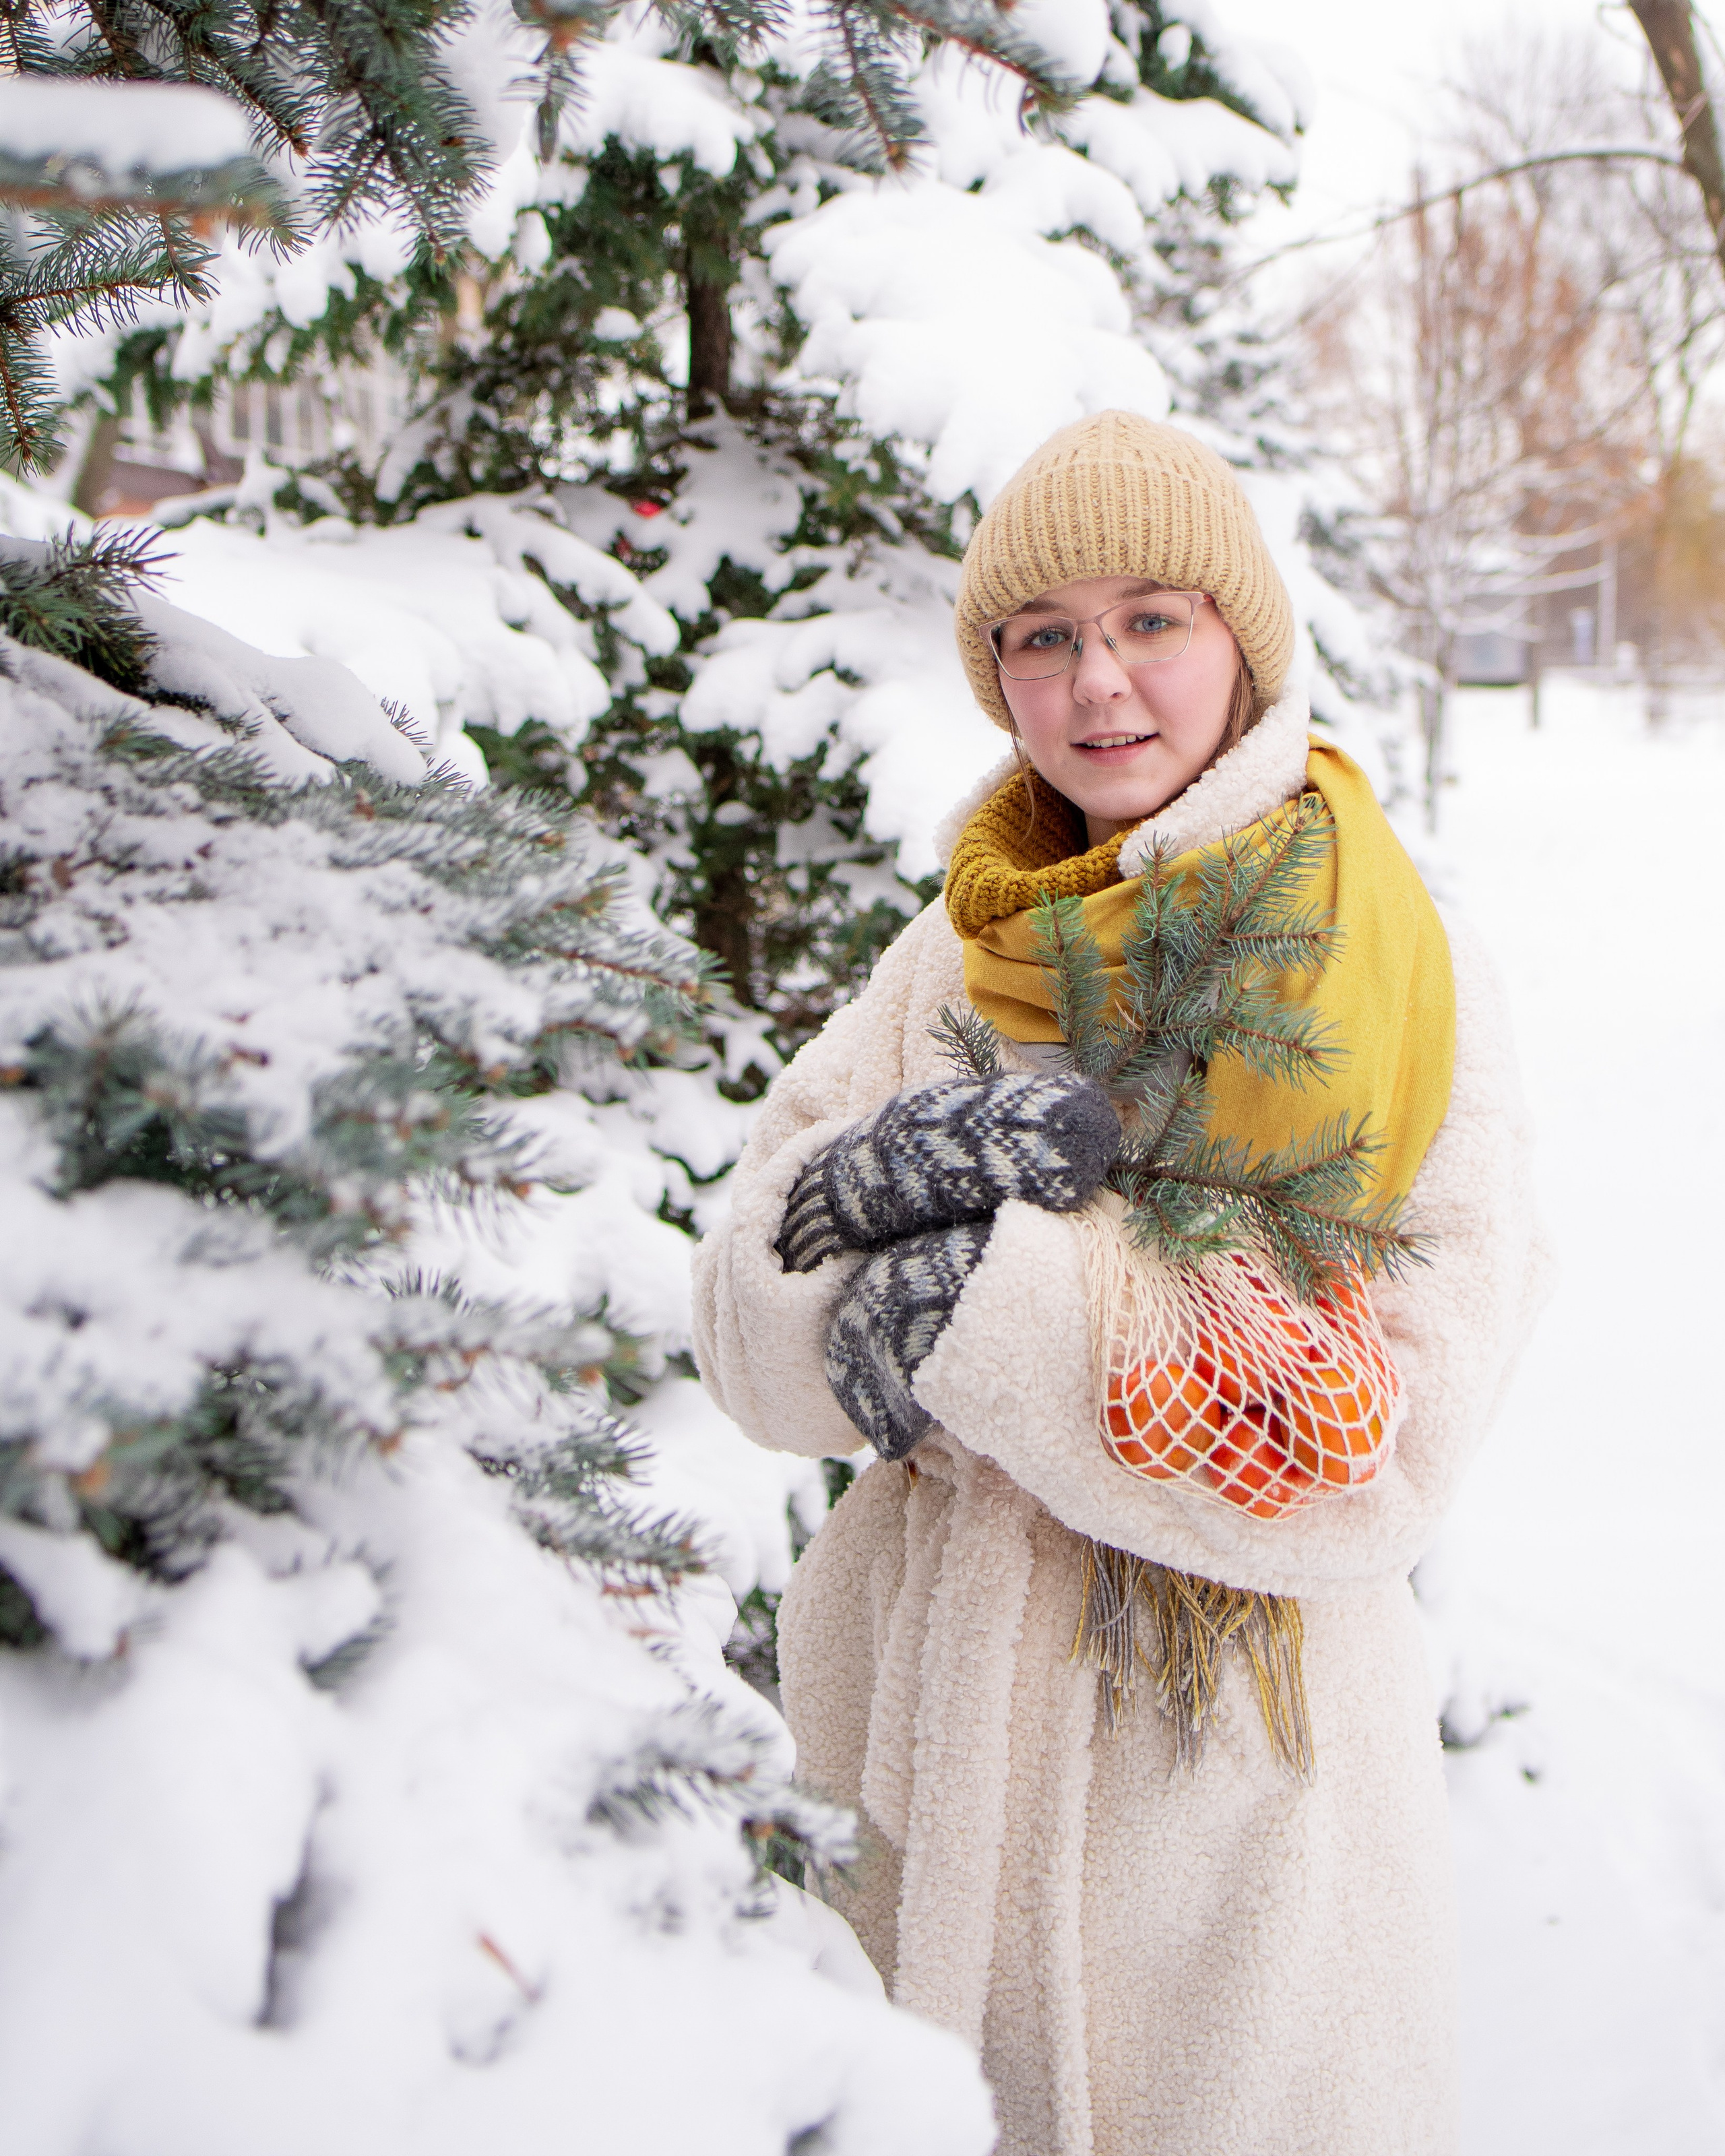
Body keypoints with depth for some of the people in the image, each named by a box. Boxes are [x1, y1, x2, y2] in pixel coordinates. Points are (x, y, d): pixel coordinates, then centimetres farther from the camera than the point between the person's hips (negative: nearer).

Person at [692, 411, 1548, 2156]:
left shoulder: (1407, 978, -10)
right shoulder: (954, 958, 3)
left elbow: (1387, 1455, -19)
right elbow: (754, 1347, -5)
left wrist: (988, 1296, -23)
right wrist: (901, 1172, -24)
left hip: (1243, 1770, -4)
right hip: (948, 1749, 4)